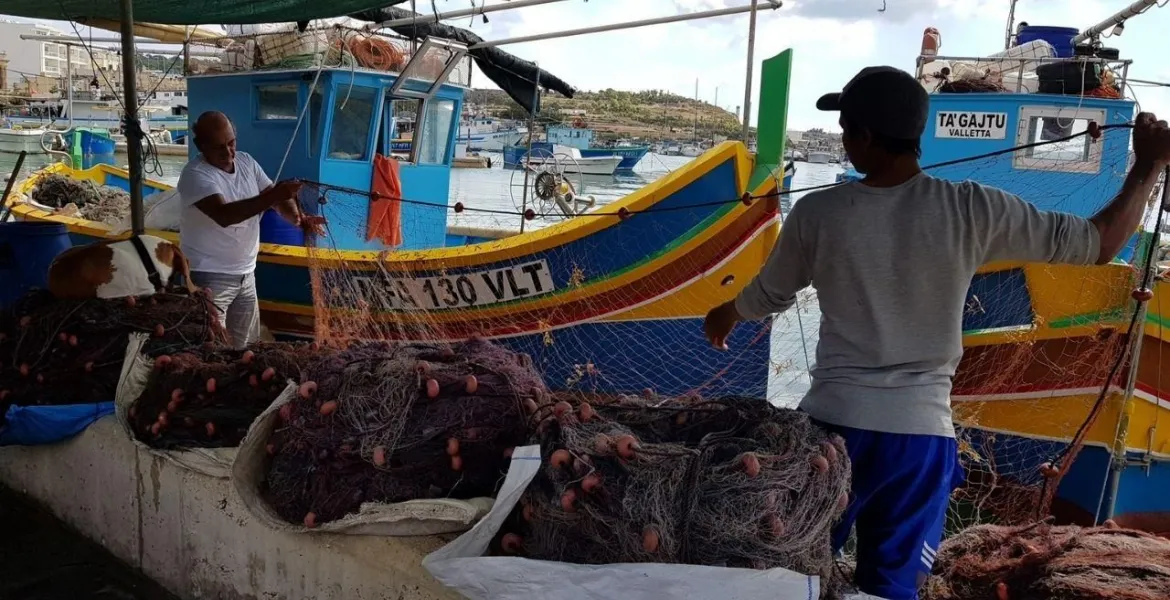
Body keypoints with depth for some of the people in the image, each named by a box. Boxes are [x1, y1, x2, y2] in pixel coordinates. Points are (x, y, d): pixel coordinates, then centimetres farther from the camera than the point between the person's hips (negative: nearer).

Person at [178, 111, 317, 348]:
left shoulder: (246, 162, 4)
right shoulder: (195, 174, -18)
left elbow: (278, 198, 4)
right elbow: (223, 215, -33)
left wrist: (297, 217, -19)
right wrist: (271, 197, -42)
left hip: (245, 274, 7)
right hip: (209, 278, -7)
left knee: (247, 348, 16)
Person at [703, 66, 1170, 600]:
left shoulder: (817, 214, -7)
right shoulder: (971, 210, -8)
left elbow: (767, 297, 10)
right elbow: (1097, 245, 0)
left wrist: (724, 313, 33)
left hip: (832, 423, 0)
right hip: (920, 433, 1)